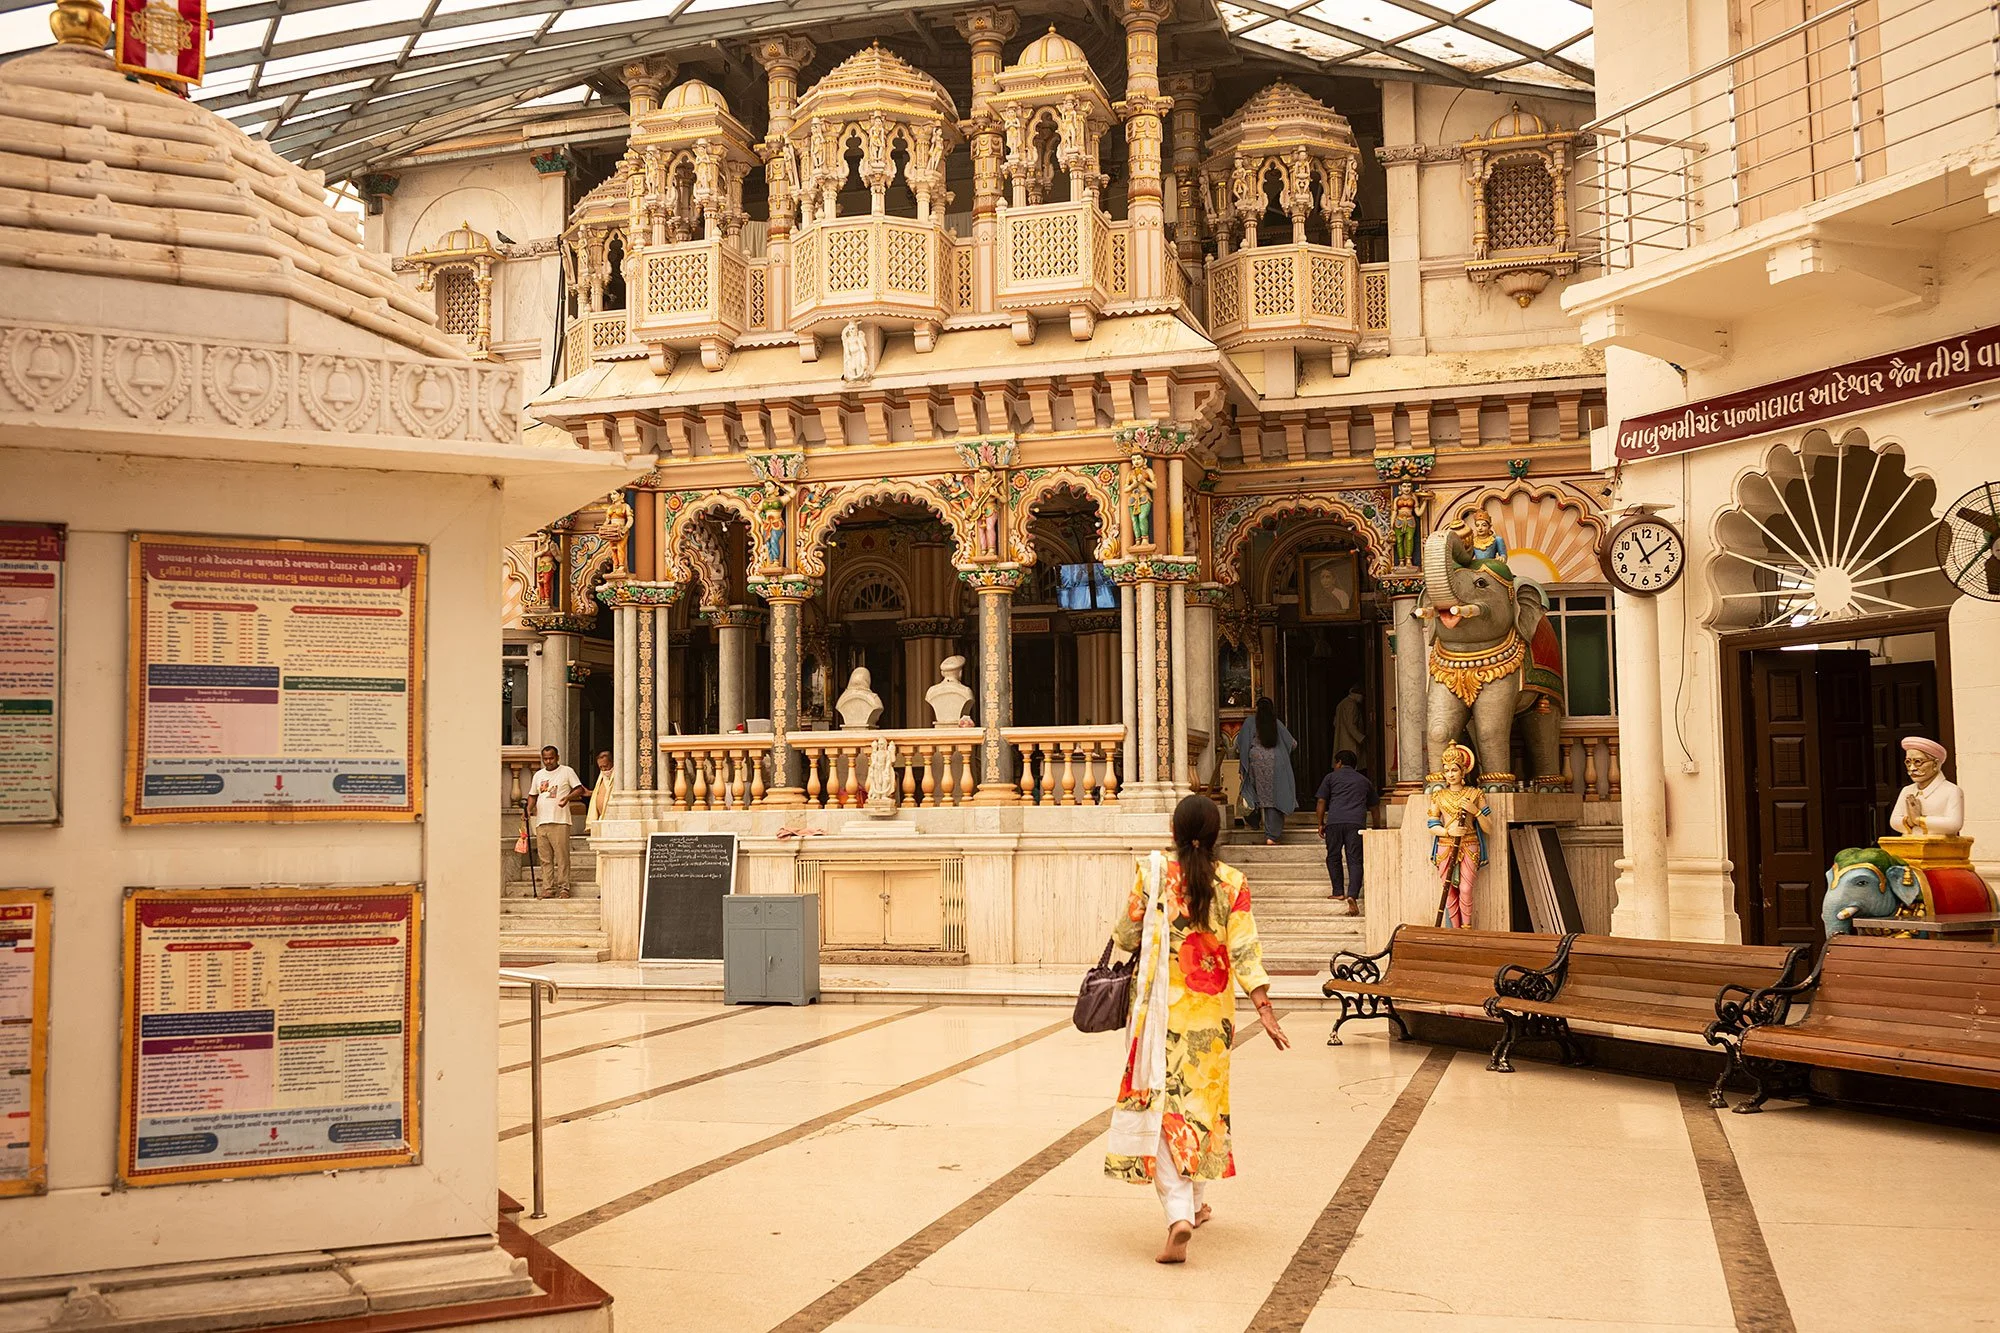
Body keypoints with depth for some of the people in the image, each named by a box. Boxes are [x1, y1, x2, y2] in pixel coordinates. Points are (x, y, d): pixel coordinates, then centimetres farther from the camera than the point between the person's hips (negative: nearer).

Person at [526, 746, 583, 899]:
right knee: (545, 858, 4)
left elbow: (579, 788, 1)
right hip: (541, 822, 5)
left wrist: (567, 797, -17)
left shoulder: (567, 771, 4)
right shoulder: (538, 775, 18)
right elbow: (533, 795, 23)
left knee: (562, 856, -7)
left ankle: (564, 888, -4)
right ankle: (550, 888, 8)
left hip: (560, 821, -5)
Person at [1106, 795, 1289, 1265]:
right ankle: (1194, 1203, 32)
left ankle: (1178, 1213, -16)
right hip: (1212, 1012, 2)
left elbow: (1127, 936, -2)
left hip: (1161, 1006, -2)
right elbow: (1244, 950, -10)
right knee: (1204, 1099, 19)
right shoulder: (1232, 883, -5)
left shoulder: (1153, 873, -8)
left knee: (1161, 1103, -1)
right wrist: (1264, 1008, -9)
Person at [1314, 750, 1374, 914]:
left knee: (1333, 857, 15)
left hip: (1334, 821, -1)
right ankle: (1353, 895, -19)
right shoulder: (1364, 781, 25)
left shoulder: (1331, 777, 17)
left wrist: (1321, 824, 17)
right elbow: (1373, 804, 32)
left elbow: (1321, 802, 10)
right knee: (1355, 860, -3)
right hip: (1357, 822, 1)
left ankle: (1338, 892, 14)